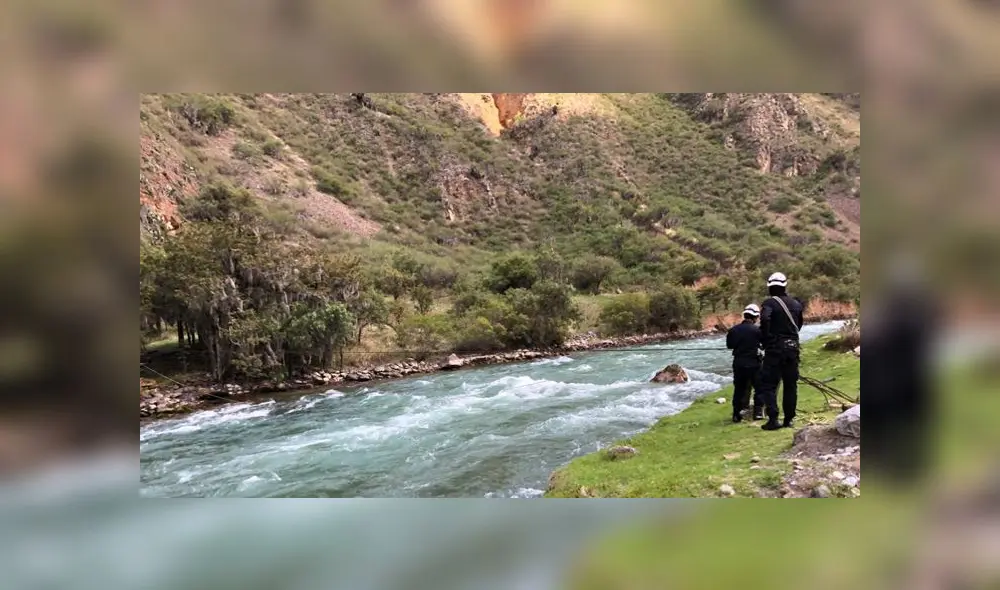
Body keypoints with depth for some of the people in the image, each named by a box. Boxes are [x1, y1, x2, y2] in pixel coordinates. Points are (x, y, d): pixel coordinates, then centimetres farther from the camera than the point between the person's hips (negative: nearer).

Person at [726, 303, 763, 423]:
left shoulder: (734, 329, -1)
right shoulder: (757, 330, -12)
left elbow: (729, 345, 9)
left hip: (738, 363, 4)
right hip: (753, 363, -3)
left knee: (739, 388, 11)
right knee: (759, 387, 12)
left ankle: (736, 414, 11)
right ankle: (758, 412, 10)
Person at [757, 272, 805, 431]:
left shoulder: (769, 303, -9)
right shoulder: (796, 304, 9)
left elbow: (765, 319, -27)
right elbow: (799, 325, 17)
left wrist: (765, 339, -15)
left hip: (775, 349, -5)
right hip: (793, 348, 5)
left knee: (768, 384, 0)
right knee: (791, 385, 12)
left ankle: (773, 419, -10)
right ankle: (789, 419, 14)